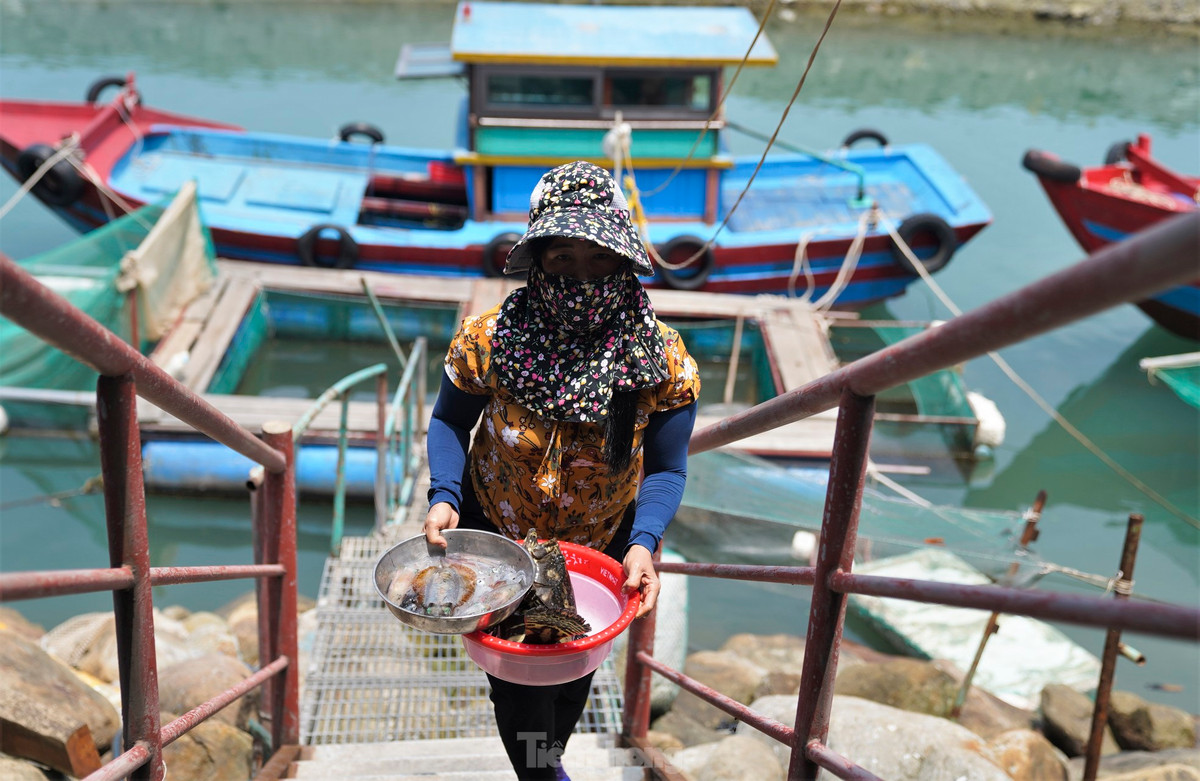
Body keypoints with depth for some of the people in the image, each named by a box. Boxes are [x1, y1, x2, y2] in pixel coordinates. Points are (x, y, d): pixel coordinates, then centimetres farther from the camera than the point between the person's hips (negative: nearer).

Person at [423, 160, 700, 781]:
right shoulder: (488, 340, -24)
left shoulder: (663, 361, -23)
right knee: (516, 679, 9)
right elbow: (450, 421, -6)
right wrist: (444, 496, -22)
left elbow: (665, 469, -14)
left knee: (577, 667, 25)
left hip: (604, 551, 2)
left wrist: (643, 544, -30)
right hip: (498, 539, -1)